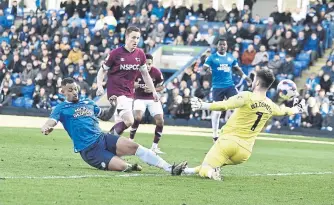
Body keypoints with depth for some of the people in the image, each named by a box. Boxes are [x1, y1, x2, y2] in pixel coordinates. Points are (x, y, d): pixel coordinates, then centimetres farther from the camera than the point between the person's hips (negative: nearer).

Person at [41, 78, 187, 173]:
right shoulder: (61, 109, 3)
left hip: (102, 138, 6)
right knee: (123, 167, -27)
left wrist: (113, 107, 11)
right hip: (89, 150, -6)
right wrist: (46, 128, -37)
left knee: (134, 146, -17)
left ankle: (170, 169, -19)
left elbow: (105, 116, 32)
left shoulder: (88, 103, 21)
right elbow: (51, 122, -13)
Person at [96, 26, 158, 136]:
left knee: (120, 124, 9)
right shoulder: (116, 53, -10)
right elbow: (102, 70, -1)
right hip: (116, 93, -6)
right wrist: (100, 87, -16)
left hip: (129, 94, 6)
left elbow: (145, 74, 16)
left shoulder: (140, 54, 4)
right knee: (129, 121, -20)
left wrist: (153, 91, 14)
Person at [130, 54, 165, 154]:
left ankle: (154, 146, 6)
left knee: (160, 121, -9)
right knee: (137, 117, -26)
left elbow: (161, 86, 2)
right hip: (140, 98, -2)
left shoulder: (157, 72, -12)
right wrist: (133, 85, -24)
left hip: (153, 98, 2)